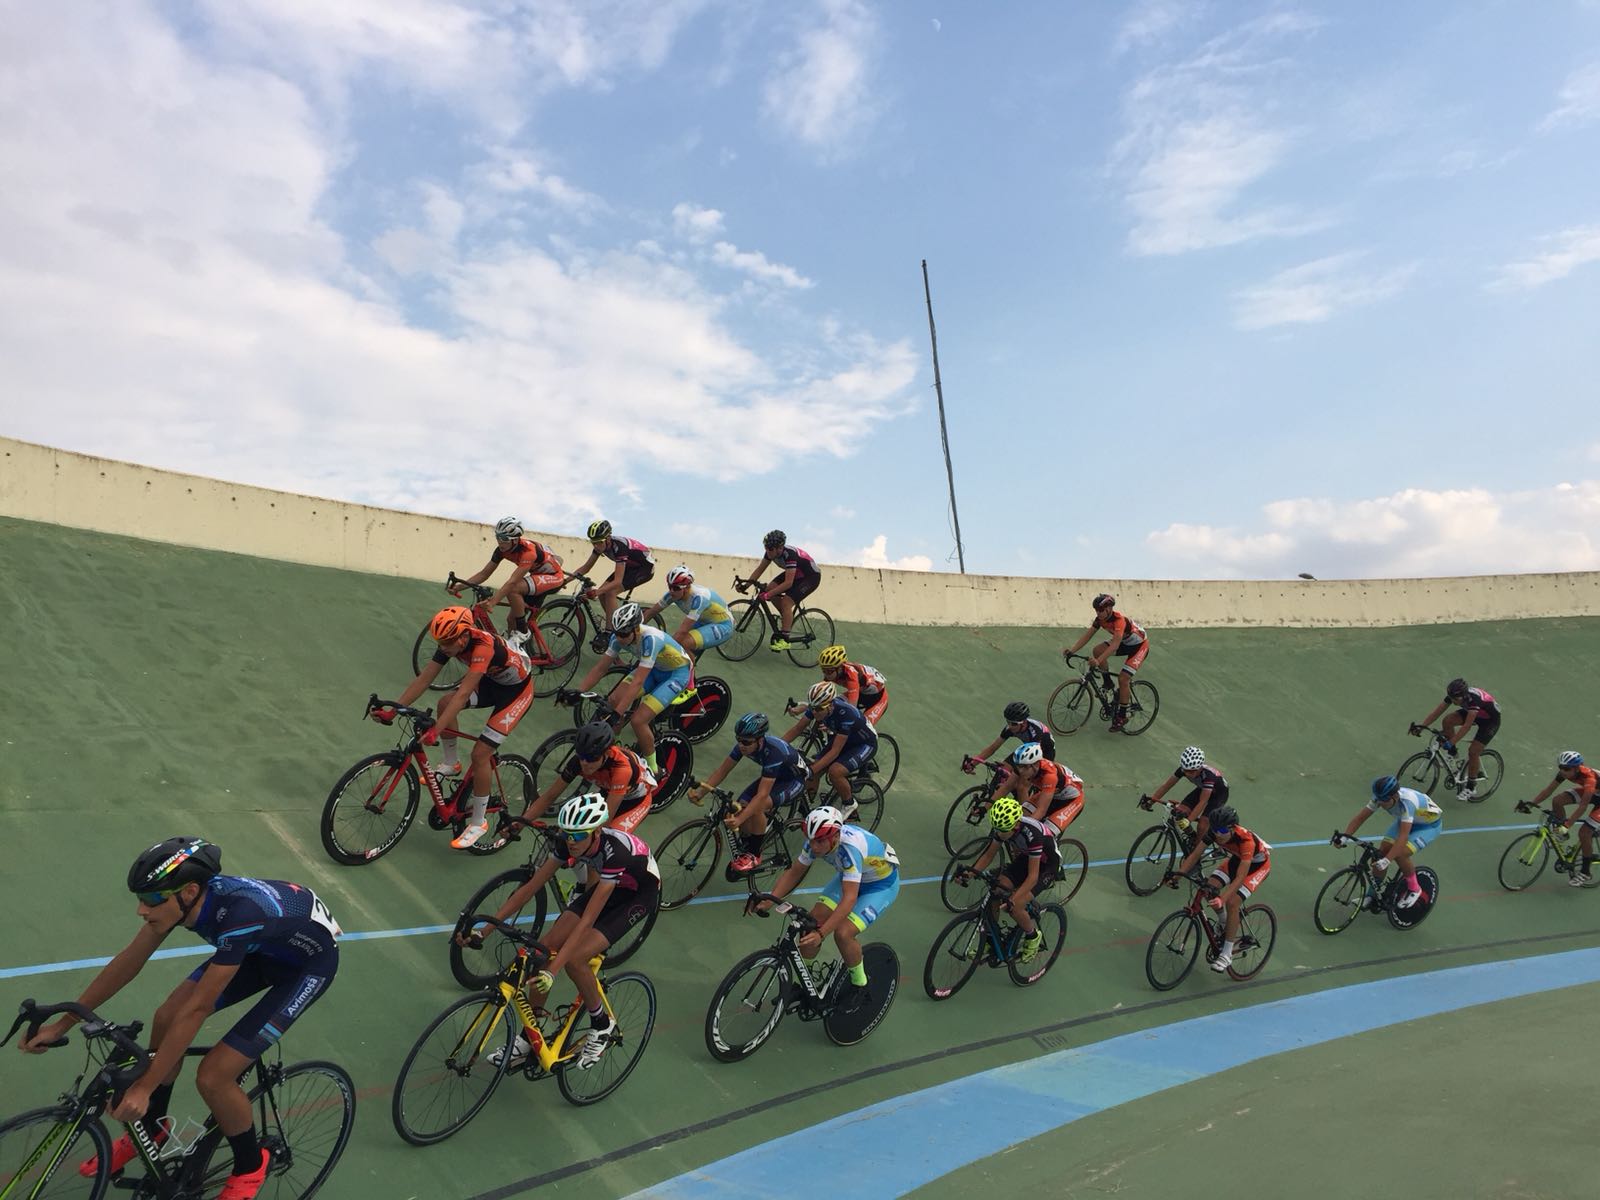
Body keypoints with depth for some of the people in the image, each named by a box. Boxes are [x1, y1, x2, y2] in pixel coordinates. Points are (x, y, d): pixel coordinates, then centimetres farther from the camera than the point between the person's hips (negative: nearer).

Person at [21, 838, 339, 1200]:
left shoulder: (237, 914, -39)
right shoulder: (188, 894, -17)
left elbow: (196, 1009, -32)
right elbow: (127, 962, -4)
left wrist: (143, 1087, -26)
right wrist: (60, 1025, 2)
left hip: (309, 960, -7)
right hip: (264, 945, 7)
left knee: (212, 1076, -12)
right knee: (166, 1019, 2)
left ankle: (250, 1166, 16)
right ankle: (150, 1130, 29)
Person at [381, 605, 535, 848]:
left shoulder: (483, 646, -38)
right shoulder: (452, 641, -15)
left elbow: (463, 694, -43)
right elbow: (423, 679, -12)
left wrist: (435, 731, -47)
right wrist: (392, 711, -18)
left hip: (517, 690, -8)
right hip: (492, 681, 8)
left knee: (480, 753, -13)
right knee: (445, 703, -8)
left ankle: (479, 822, 3)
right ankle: (451, 764, 17)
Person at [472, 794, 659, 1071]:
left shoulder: (614, 851, -39)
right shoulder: (568, 843, -21)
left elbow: (587, 920, -41)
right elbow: (530, 887, -16)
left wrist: (553, 971, -45)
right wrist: (484, 930, -20)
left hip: (638, 894, -6)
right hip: (604, 886, 6)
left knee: (574, 958, -22)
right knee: (545, 948, -9)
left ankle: (603, 1026, 2)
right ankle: (529, 1039, 6)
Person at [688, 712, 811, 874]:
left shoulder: (773, 751, -39)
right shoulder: (744, 744, -20)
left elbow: (762, 794, -42)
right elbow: (722, 770, -13)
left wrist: (739, 819, -50)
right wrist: (700, 791, -27)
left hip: (795, 781, -7)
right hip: (773, 777, 7)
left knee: (758, 807, -30)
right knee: (741, 806, -16)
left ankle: (754, 855, -11)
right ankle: (745, 850, 5)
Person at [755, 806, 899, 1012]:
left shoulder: (851, 847, -41)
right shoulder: (816, 840, -21)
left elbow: (849, 898, -45)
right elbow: (794, 873, -8)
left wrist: (821, 933, -52)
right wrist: (768, 901, -21)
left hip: (881, 883, -6)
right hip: (850, 877, 6)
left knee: (842, 933, -24)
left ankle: (860, 986, 2)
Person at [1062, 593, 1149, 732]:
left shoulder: (1119, 620, -36)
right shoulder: (1101, 619, -13)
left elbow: (1115, 645, -47)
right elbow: (1087, 636, -14)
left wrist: (1098, 661, -57)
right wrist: (1071, 650, -27)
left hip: (1140, 645, -7)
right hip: (1124, 642, 7)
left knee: (1123, 679, -18)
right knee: (1096, 651, -15)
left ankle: (1122, 717, -4)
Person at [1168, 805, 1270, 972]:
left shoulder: (1246, 840, -40)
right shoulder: (1213, 832, -25)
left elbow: (1240, 878, -44)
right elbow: (1195, 855, -18)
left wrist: (1223, 899, -55)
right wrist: (1177, 875, -30)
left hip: (1258, 864, -6)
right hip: (1236, 859, 6)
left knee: (1232, 902, -23)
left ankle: (1227, 955, -12)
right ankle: (1224, 925, 13)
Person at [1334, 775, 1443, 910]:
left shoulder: (1407, 801, -42)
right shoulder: (1381, 797, -25)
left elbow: (1403, 837, -46)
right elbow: (1360, 817, -19)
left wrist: (1386, 860, -50)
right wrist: (1344, 836, -33)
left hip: (1429, 824, -6)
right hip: (1404, 820, 6)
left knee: (1400, 854, -27)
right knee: (1381, 853, -6)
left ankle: (1414, 889, 1)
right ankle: (1373, 895, 10)